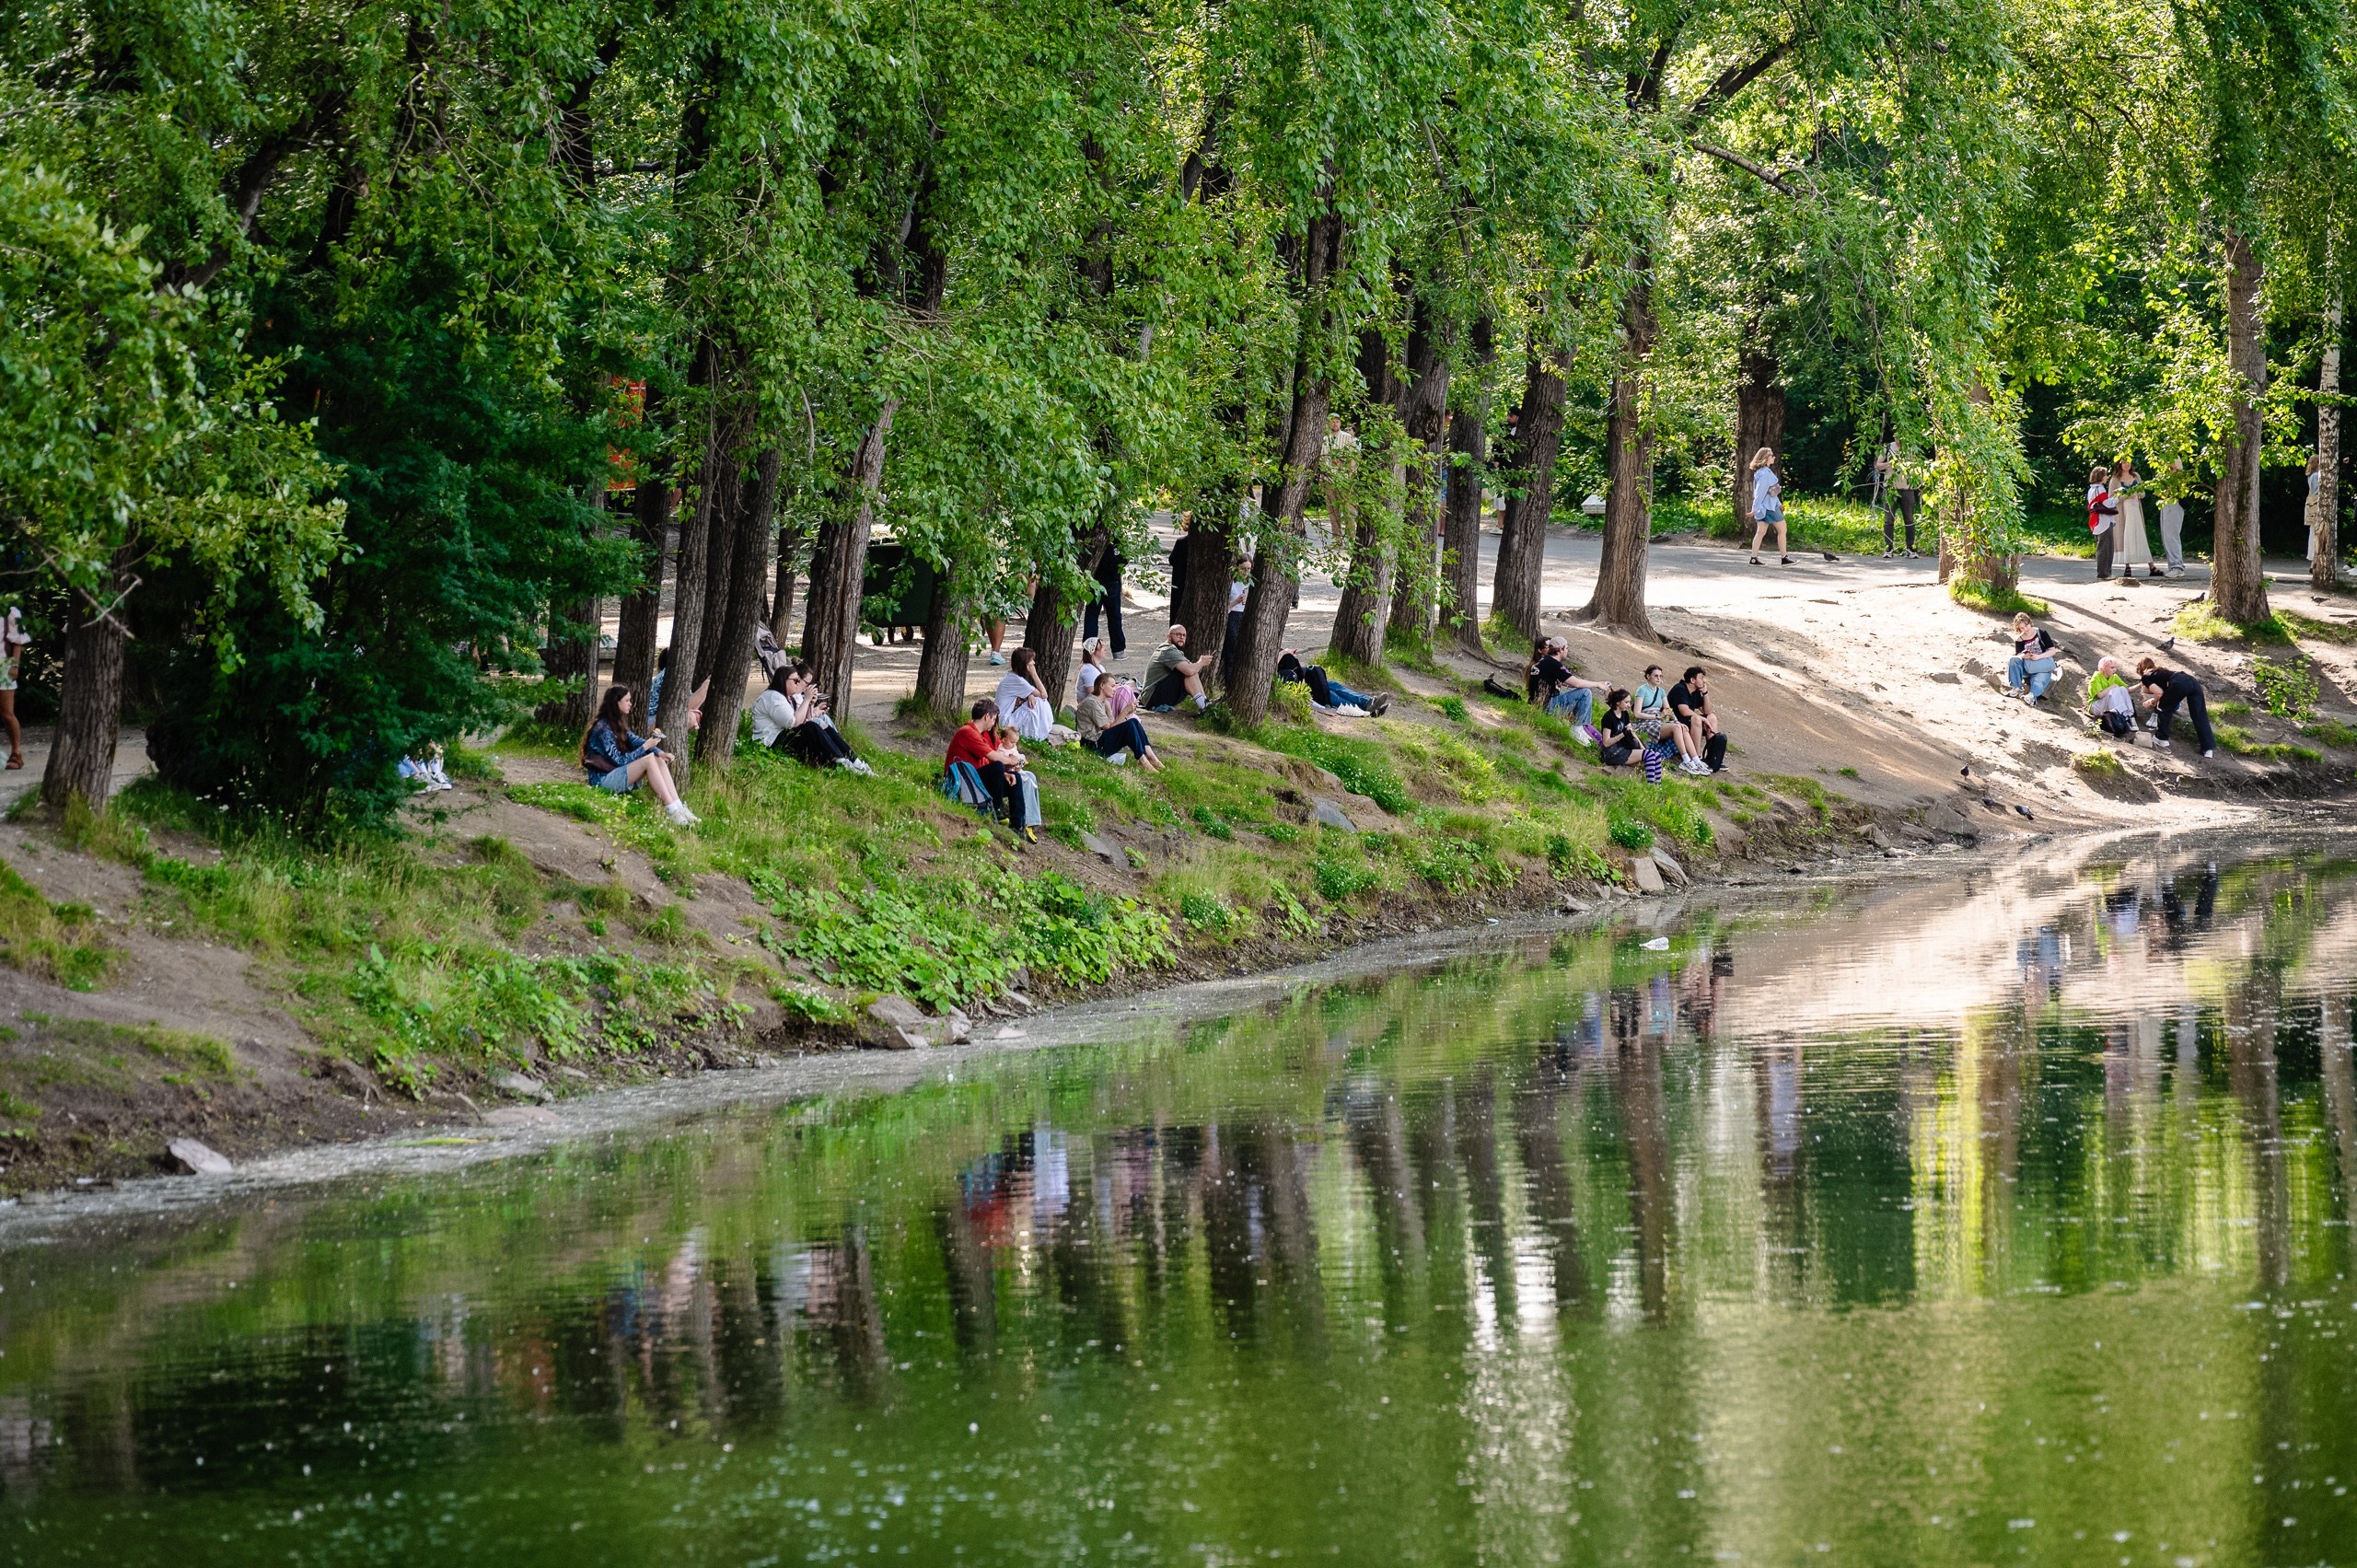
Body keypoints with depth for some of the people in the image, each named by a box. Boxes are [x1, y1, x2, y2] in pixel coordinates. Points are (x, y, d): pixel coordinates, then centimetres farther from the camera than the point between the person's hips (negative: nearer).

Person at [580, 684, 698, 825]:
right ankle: (673, 813, -31)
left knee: (659, 760, -7)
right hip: (603, 779, -9)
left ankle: (679, 809, -20)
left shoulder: (617, 724, 12)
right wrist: (646, 747, -19)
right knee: (649, 760, -24)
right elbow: (619, 760, -18)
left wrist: (660, 752, -11)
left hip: (617, 774, 9)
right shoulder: (603, 729, -17)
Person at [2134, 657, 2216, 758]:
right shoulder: (2159, 672, 39)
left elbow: (2159, 692, 4)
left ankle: (2162, 738, 22)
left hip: (2179, 684, -7)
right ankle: (2209, 748, -1)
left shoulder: (2145, 677, 17)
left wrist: (2154, 701, 22)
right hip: (2193, 681, 7)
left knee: (2163, 708, 17)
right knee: (2200, 717, 4)